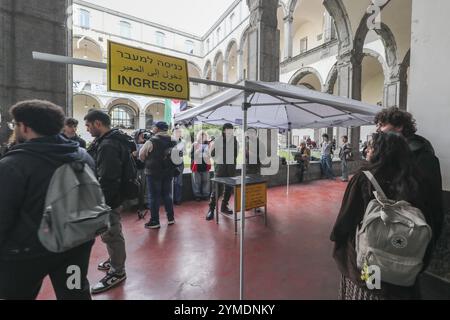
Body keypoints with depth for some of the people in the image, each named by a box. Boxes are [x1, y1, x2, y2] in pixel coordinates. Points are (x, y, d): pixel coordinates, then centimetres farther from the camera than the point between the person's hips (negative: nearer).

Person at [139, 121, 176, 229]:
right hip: (168, 172, 5)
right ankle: (171, 218, 22)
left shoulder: (151, 142, -12)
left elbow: (141, 156, -7)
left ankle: (154, 221, 11)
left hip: (153, 173, -5)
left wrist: (148, 161, 11)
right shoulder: (173, 142, 3)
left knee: (154, 197, 4)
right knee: (167, 195, 15)